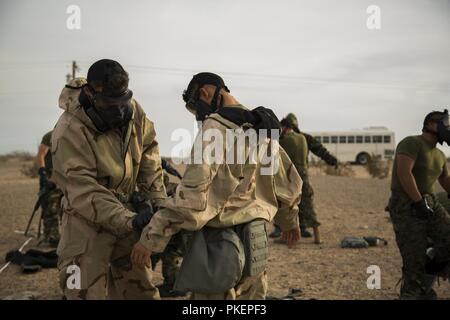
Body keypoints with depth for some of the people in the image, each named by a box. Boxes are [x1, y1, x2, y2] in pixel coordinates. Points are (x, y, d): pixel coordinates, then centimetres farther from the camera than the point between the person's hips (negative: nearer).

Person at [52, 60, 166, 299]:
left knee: (142, 290, 16)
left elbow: (150, 156, 5)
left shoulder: (133, 111, -7)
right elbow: (84, 193, -27)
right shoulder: (70, 131, -25)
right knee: (87, 292, -5)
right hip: (88, 220, -5)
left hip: (129, 213, 6)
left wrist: (158, 201, -3)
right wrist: (128, 221, -34)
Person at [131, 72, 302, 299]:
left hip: (220, 245, -8)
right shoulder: (260, 127, 9)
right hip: (256, 240, 8)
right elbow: (289, 180, 20)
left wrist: (150, 239, -20)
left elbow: (191, 195, -23)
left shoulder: (215, 128, -15)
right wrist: (290, 221, 36)